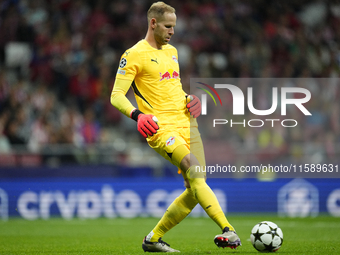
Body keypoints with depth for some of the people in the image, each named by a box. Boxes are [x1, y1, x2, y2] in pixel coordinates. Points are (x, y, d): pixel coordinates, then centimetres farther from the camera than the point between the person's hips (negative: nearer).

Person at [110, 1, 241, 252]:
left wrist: (187, 99, 12)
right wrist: (137, 114, -25)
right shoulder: (134, 55, -3)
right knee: (194, 170, -27)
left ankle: (154, 239, 14)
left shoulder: (172, 51, 20)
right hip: (161, 128, -7)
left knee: (195, 189, 0)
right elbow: (116, 96, -6)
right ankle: (228, 231, -35)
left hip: (186, 124, 8)